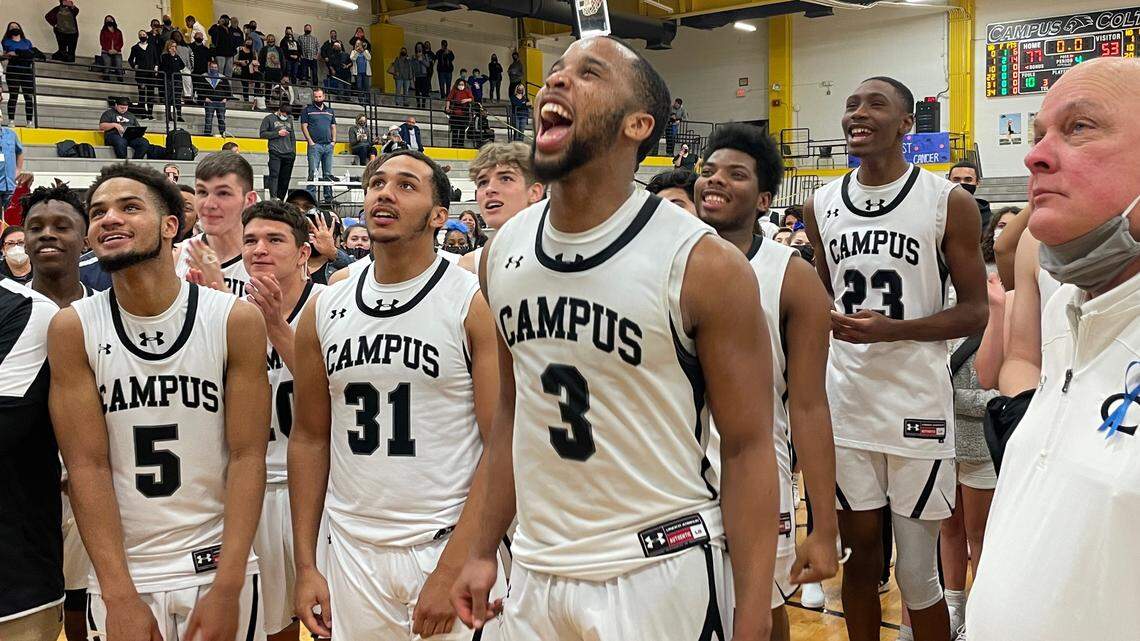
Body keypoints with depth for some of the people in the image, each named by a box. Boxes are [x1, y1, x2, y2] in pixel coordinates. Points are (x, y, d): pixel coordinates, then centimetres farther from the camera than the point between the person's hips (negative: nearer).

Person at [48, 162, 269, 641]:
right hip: (120, 578, 1)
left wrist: (227, 588, -14)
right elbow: (87, 466, -7)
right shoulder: (72, 329, -5)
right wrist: (120, 597, -13)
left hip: (219, 568, 0)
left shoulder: (236, 321, -8)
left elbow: (247, 457, -8)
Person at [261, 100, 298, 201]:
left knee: (285, 178, 4)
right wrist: (278, 133, -10)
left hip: (289, 154, 5)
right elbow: (263, 134, -2)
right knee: (274, 175, -16)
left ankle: (281, 199, 10)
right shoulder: (269, 119, 4)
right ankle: (274, 198, -24)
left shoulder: (289, 120, 19)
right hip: (275, 153, -5)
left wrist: (293, 151, 14)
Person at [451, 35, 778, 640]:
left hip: (660, 570, -5)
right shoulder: (502, 253, 1)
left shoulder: (703, 265, -15)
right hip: (534, 568, 5)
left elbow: (748, 449, -11)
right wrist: (484, 550, 10)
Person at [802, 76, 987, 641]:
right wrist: (823, 319, -3)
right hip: (844, 406, 4)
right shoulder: (821, 206, 8)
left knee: (917, 576, 3)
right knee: (860, 552, 13)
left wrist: (891, 329, -17)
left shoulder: (949, 203, -4)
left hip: (916, 409, -3)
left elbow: (975, 312, -3)